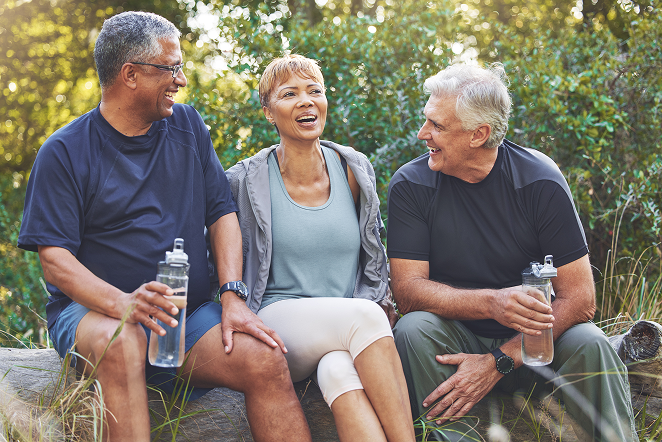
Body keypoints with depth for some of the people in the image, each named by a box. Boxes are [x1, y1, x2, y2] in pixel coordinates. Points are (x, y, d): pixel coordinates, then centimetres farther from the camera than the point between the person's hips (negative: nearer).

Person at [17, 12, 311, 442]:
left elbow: (222, 212, 8)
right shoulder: (65, 151, -2)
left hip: (190, 312, 3)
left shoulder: (187, 126, 12)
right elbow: (55, 259, -9)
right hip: (93, 311, -3)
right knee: (121, 341, -37)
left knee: (265, 359, -23)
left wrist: (232, 295, -8)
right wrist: (121, 303, -29)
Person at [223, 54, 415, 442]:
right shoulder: (247, 180, 0)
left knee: (339, 370, -35)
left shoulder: (355, 170, 9)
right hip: (278, 320, -2)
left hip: (356, 322, 3)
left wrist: (374, 307, 5)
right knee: (365, 317, -33)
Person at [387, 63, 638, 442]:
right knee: (413, 331, -29)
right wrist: (492, 302, -33)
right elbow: (408, 289, -15)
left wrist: (499, 361, -25)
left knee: (589, 345, -29)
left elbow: (579, 298, -16)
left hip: (528, 340, -1)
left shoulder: (539, 179, -13)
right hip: (457, 334, 1)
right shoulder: (411, 185, -9)